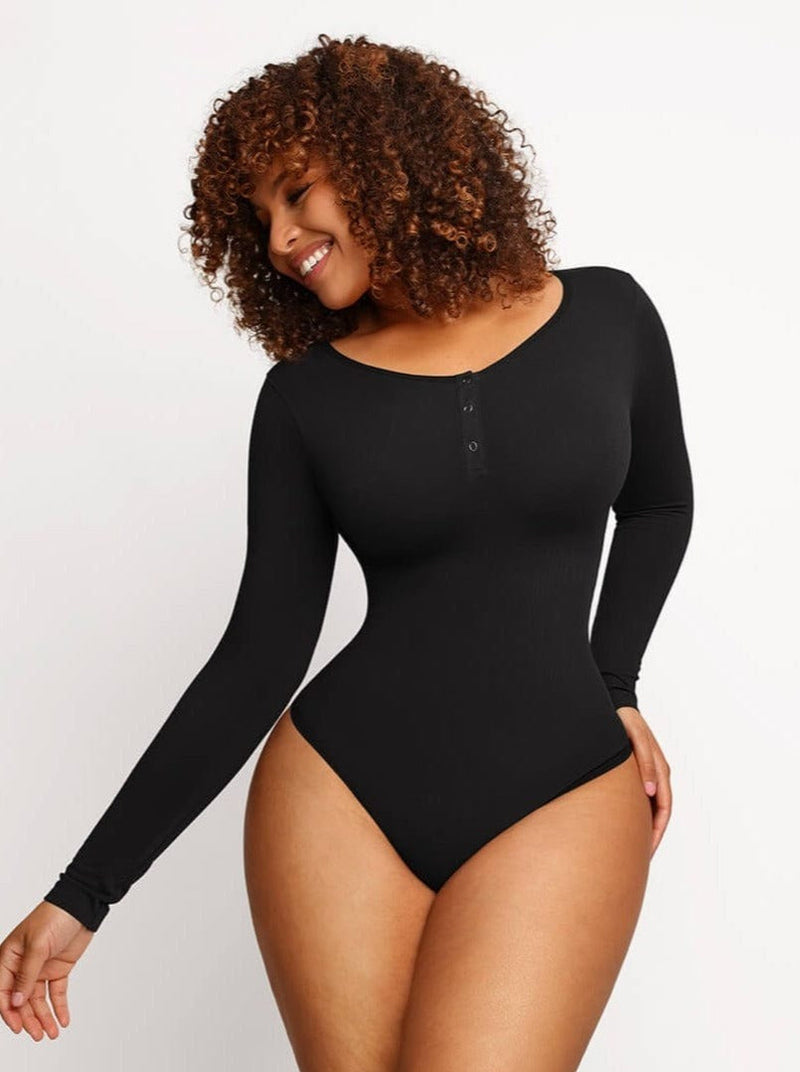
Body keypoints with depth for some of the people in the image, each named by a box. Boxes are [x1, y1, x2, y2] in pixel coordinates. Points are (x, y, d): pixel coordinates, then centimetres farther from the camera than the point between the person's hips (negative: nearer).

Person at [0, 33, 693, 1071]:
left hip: (560, 798, 0)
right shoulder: (304, 395, 2)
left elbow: (657, 504, 20)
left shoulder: (606, 316, 3)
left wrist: (613, 681, 4)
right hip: (344, 789, 1)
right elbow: (259, 656, 1)